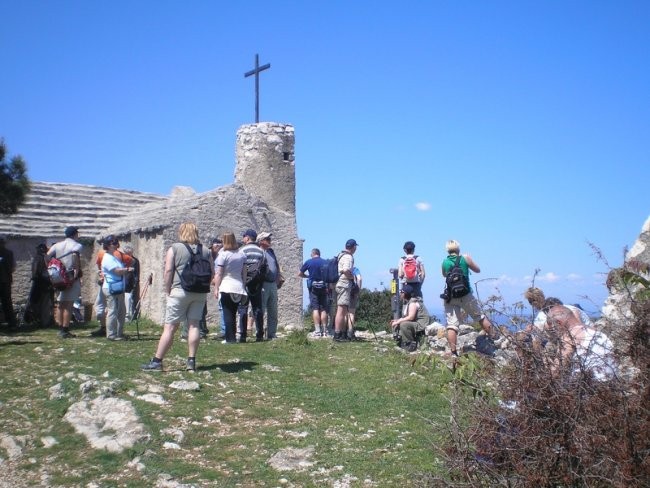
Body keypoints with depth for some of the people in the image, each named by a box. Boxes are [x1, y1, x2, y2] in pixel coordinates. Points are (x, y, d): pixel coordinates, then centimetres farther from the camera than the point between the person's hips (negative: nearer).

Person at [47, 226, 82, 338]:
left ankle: (60, 329, 16)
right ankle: (65, 331, -2)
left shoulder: (57, 245, 12)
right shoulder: (77, 245, -5)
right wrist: (77, 271, -22)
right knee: (69, 305, -3)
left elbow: (47, 256, 3)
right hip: (71, 278, -6)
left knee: (60, 304, 13)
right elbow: (76, 255, -26)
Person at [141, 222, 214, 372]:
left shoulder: (174, 248, 0)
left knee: (169, 327, -1)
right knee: (194, 325, 7)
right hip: (200, 293, 4)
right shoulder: (205, 251, 12)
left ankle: (157, 361, 3)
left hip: (180, 291, -4)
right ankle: (191, 361, 7)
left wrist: (168, 291, 0)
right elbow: (212, 272, 10)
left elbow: (168, 271, -7)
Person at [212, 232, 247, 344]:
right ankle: (232, 337, 15)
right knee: (233, 313, 12)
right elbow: (244, 272, 12)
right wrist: (244, 286, 18)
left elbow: (219, 274, -9)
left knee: (227, 314, 0)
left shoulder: (223, 254, -9)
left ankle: (230, 338, -2)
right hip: (239, 287, 5)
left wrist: (216, 288, -5)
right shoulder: (241, 254, 7)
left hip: (226, 287, -5)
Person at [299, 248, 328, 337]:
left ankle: (317, 330, -7)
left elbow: (300, 274, 7)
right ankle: (324, 330, 6)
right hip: (324, 287, 2)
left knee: (315, 309, -2)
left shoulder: (308, 262, -1)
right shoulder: (325, 262, 1)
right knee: (323, 309, 6)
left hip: (313, 287, -2)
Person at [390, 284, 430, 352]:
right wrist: (397, 320, -2)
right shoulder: (407, 302, 12)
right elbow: (407, 317, 13)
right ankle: (404, 342, 6)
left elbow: (411, 317, -28)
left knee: (403, 325, -31)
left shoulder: (413, 303, -18)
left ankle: (412, 344, -16)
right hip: (415, 324, 10)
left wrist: (398, 321, -22)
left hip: (421, 325, -10)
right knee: (396, 325, 8)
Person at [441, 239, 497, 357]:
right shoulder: (465, 258, -2)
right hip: (466, 295, -1)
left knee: (451, 324, -2)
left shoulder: (444, 262, 4)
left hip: (450, 297, 1)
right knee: (480, 317, 17)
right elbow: (477, 270, 13)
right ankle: (494, 338, 29)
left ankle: (453, 352, -7)